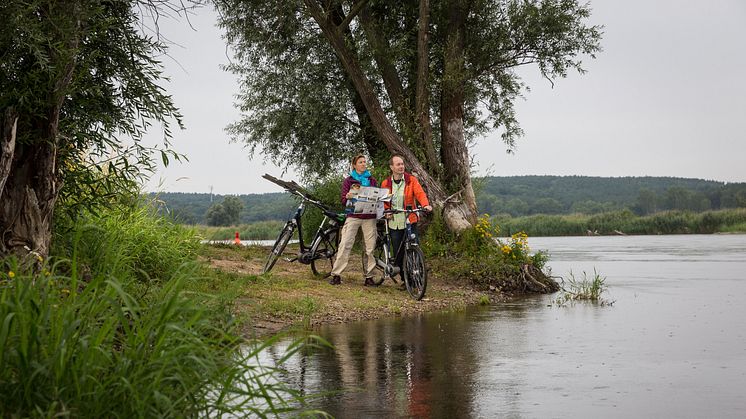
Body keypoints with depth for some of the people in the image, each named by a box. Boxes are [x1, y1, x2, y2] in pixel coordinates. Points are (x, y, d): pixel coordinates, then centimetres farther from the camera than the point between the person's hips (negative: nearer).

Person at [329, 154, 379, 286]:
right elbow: (343, 200, 3)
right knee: (345, 244, -12)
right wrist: (348, 197, -19)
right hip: (353, 216, -2)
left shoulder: (372, 180, 15)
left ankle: (369, 276, 5)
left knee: (370, 247, -1)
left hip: (369, 217, 2)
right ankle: (336, 275, -10)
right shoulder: (349, 180, 8)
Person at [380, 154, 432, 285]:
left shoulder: (411, 180, 1)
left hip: (410, 221, -2)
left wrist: (425, 204, -30)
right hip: (394, 223, 2)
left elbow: (420, 193, -11)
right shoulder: (386, 183, 7)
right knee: (398, 254, 4)